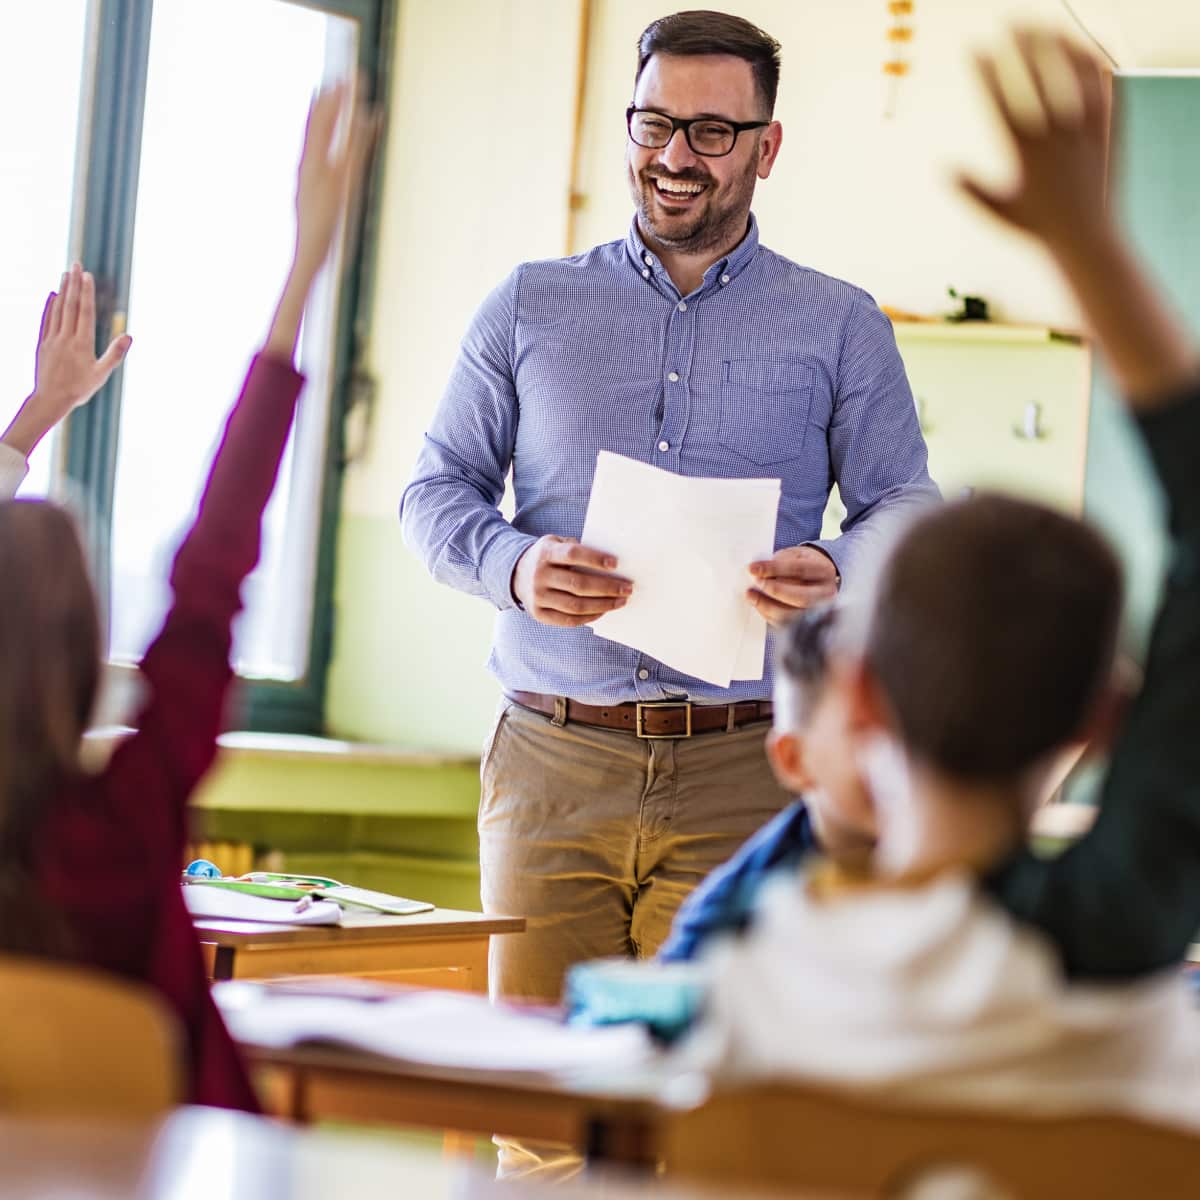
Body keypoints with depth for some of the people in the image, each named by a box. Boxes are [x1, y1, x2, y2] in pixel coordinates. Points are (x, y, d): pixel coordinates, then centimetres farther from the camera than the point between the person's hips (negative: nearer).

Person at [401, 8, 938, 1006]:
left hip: (743, 775, -1)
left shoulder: (840, 328, 10)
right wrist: (515, 568, -11)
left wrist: (836, 576, -16)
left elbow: (906, 510, 7)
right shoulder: (530, 307, 13)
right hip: (553, 764, 1)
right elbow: (437, 487, 11)